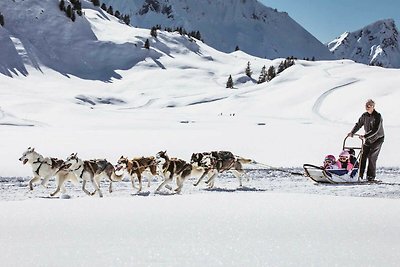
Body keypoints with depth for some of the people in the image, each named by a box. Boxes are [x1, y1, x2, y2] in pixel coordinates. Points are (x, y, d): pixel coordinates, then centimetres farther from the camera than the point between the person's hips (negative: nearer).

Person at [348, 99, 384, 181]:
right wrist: (352, 132, -10)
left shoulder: (378, 116, -18)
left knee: (372, 157, -10)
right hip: (368, 139, 6)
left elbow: (375, 130, -26)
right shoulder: (364, 116, 1)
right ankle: (360, 175, 2)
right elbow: (358, 124, 7)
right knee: (363, 156, -2)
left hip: (377, 139, -6)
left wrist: (365, 136, -32)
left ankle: (371, 176, -2)